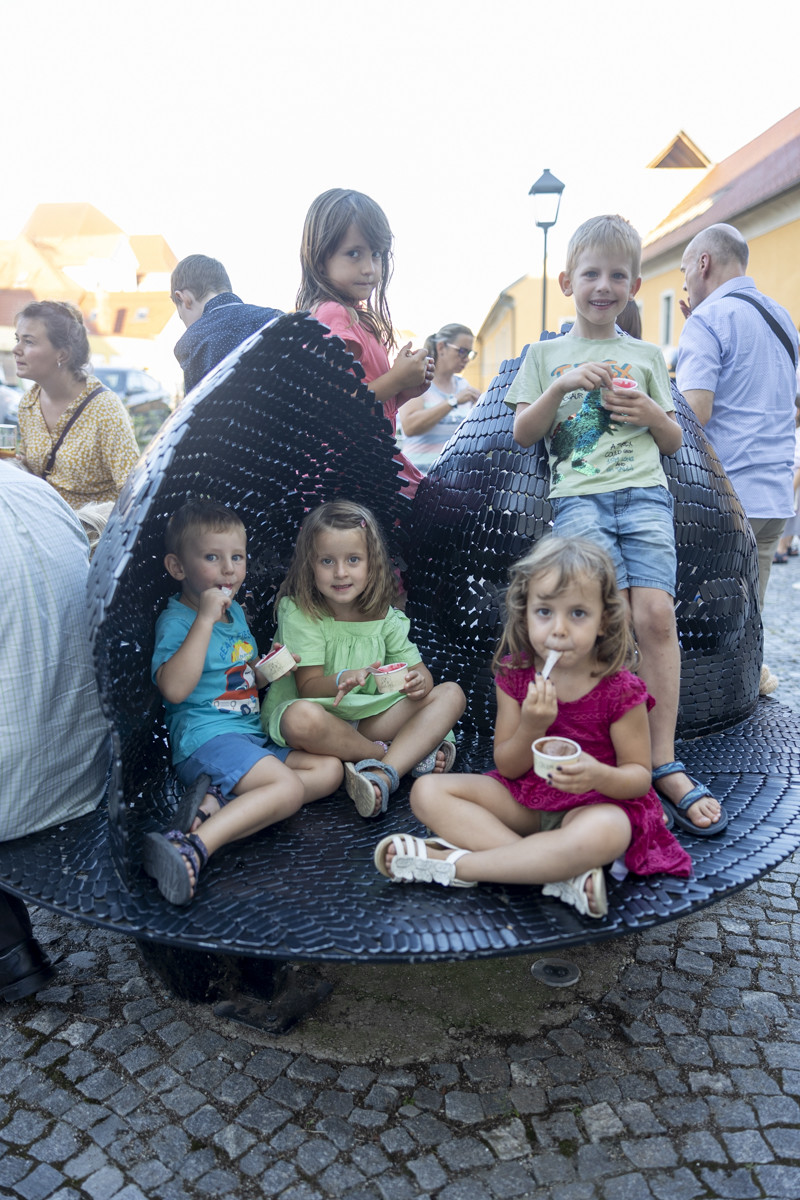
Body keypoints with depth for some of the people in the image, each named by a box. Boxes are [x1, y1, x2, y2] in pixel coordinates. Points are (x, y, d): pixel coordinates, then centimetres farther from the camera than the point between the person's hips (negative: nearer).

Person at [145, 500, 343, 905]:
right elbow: (174, 688, -26)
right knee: (289, 789, -28)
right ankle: (191, 849, -40)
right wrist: (205, 618, -24)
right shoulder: (176, 620, -8)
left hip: (253, 739, 9)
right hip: (206, 738, -9)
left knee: (330, 768, -3)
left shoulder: (235, 612, 20)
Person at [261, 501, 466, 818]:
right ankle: (411, 752, -19)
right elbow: (308, 687, -14)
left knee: (451, 694, -11)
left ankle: (380, 775, -33)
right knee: (302, 718, -40)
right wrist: (343, 680, -36)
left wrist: (419, 682, -23)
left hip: (369, 716, 5)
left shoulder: (384, 616, 4)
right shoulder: (299, 613, -9)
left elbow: (418, 670, 2)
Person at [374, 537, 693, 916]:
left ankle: (454, 865, -29)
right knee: (427, 791, -13)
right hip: (524, 799, 5)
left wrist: (600, 775, -31)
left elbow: (640, 775, -7)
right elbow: (507, 767, -3)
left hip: (596, 804, -4)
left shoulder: (620, 690, -16)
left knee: (605, 832, -41)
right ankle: (561, 873, -28)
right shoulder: (515, 675, -6)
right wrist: (531, 726, -25)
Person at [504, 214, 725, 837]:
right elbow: (523, 433, 10)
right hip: (579, 495, -1)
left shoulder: (647, 356, 21)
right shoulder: (546, 353, 17)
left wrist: (654, 414, 1)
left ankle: (664, 762, -7)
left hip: (645, 492, 2)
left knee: (655, 614, -15)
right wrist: (562, 385, -4)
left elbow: (674, 442, 22)